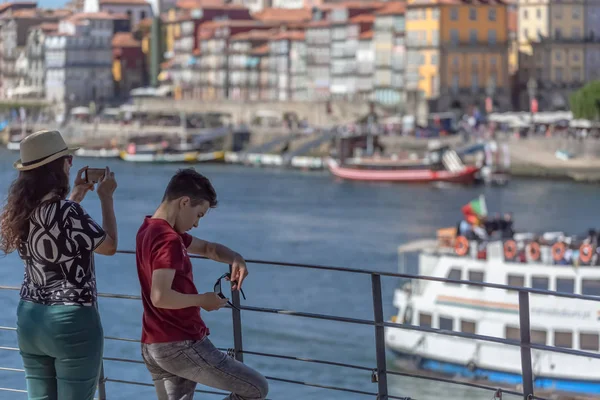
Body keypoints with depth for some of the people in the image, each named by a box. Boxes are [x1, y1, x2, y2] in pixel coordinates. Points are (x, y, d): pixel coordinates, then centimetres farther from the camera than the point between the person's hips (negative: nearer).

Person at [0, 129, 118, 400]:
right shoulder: (67, 211, -19)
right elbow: (110, 246, -6)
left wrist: (78, 193, 25)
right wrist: (106, 197, 4)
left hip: (29, 318, 7)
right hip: (72, 320, -7)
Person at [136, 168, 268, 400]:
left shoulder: (150, 230, 14)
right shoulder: (169, 240, -18)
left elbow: (207, 248, 25)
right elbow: (160, 297, -28)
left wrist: (235, 259, 5)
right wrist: (202, 300, -13)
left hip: (153, 347, 9)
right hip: (181, 346, -9)